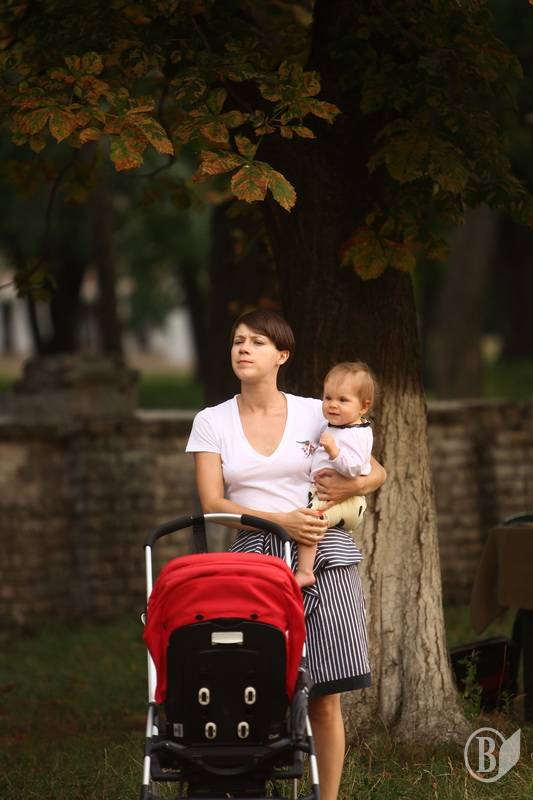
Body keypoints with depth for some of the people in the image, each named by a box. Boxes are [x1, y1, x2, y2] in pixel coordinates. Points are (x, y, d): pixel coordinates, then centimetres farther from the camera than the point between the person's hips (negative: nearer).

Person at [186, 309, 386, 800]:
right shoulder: (212, 422, 7)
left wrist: (351, 486, -10)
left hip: (323, 557, 0)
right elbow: (212, 504, -1)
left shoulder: (315, 414, 7)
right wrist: (279, 521, -15)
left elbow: (377, 473, 13)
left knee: (325, 697, -1)